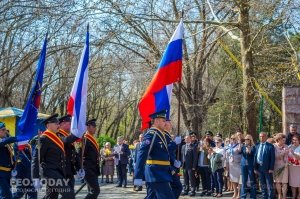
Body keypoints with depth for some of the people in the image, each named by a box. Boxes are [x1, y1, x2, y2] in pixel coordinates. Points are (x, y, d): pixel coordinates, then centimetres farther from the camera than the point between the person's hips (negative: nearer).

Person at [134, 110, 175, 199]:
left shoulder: (159, 134, 14)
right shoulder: (152, 134, -15)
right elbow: (142, 154, -25)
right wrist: (138, 176, -32)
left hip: (159, 173, 10)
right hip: (157, 174, -10)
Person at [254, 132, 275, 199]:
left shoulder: (270, 146, -6)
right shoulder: (257, 146, 10)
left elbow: (272, 158, -9)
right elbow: (255, 157, 11)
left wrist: (271, 168, -15)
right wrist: (255, 167, 6)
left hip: (267, 168, -5)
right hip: (260, 168, 5)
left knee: (269, 185, 0)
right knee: (262, 184, 13)